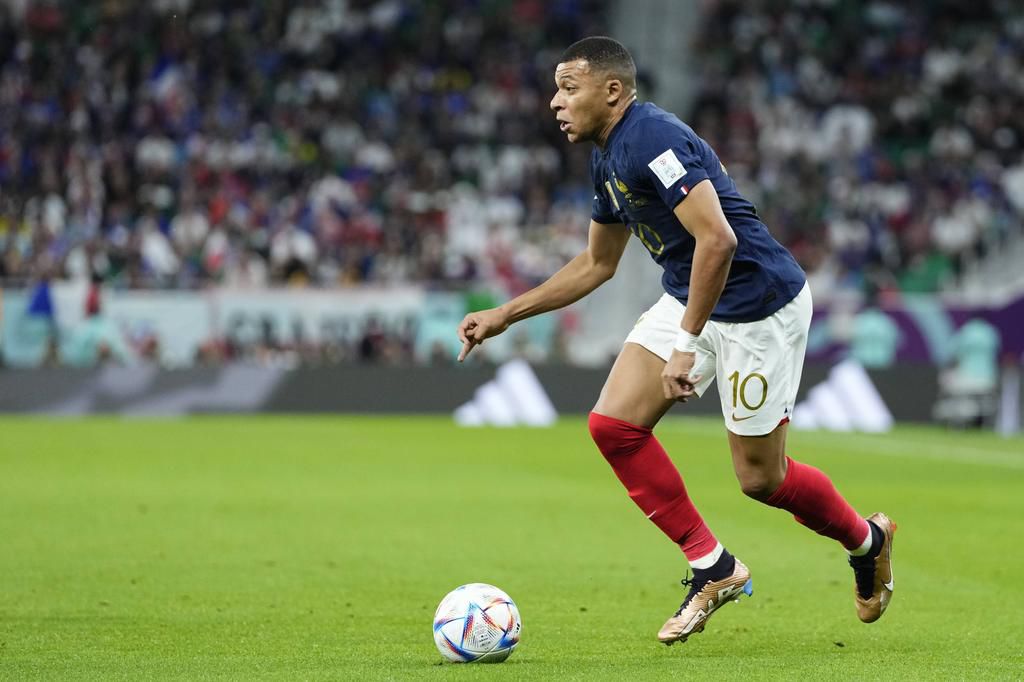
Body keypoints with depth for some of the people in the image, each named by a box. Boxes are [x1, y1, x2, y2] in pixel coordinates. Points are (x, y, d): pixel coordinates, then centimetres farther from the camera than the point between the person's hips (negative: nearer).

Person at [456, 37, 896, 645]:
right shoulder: (608, 159, 8)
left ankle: (867, 540, 29)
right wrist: (503, 316, 18)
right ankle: (713, 568, 5)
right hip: (690, 298, 9)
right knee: (613, 422, -5)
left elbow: (718, 238, -32)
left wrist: (686, 345, -31)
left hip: (759, 303, -9)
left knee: (760, 479, -1)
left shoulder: (651, 140, -23)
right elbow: (596, 265, 21)